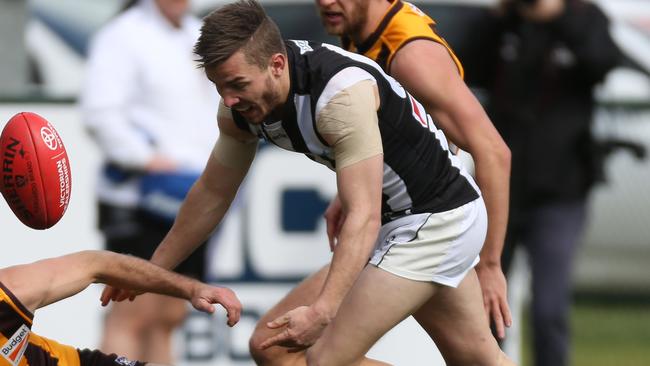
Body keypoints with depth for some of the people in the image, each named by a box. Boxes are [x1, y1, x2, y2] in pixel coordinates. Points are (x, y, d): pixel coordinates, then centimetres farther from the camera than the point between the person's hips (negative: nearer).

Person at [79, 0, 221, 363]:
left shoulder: (200, 37, 17)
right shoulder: (124, 36, -8)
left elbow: (220, 109, 27)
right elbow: (101, 111, -18)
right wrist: (146, 160, -21)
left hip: (190, 202, 8)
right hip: (141, 198, -8)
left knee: (169, 316, 9)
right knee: (134, 313, -13)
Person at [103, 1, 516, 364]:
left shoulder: (342, 93, -32)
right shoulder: (243, 102, -7)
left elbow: (363, 217, -35)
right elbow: (212, 194, 9)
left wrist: (322, 311, -44)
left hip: (436, 218, -9)